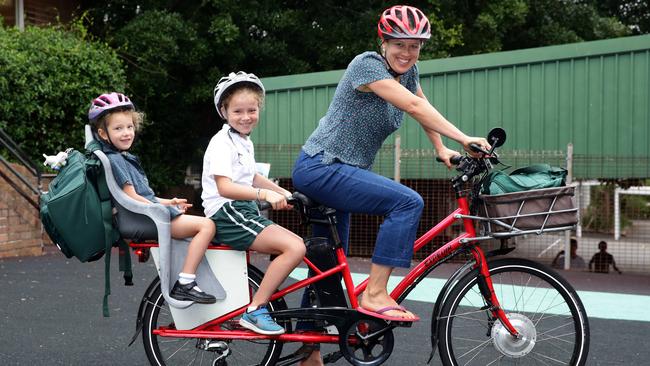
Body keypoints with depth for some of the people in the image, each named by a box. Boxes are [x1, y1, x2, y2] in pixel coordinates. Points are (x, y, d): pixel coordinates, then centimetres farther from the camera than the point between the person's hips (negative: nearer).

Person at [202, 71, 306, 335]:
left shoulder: (245, 142, 19)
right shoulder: (222, 142, -12)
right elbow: (224, 187, -24)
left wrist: (283, 192, 22)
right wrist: (265, 194, -35)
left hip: (245, 211, 9)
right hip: (227, 213, -9)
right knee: (295, 248, -22)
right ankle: (254, 311, -18)